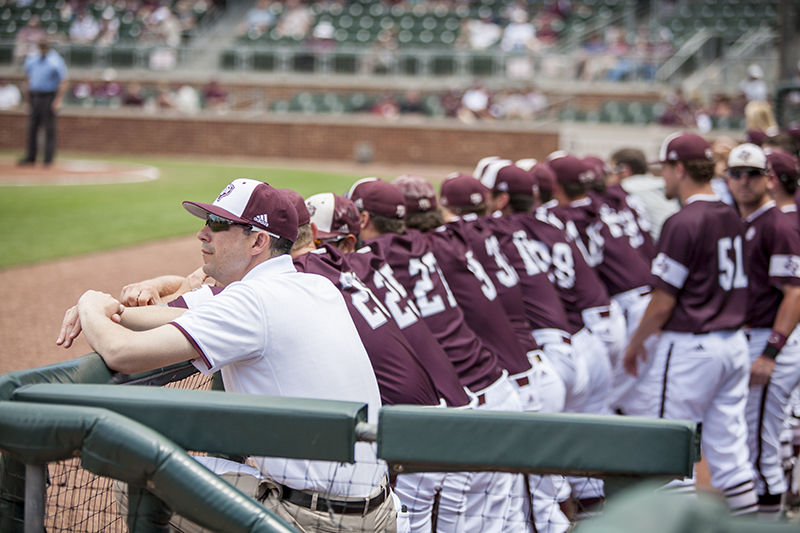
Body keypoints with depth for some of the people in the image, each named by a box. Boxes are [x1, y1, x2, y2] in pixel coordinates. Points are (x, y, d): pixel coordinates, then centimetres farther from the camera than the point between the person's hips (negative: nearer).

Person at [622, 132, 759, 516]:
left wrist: (635, 343, -2)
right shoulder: (732, 218, 9)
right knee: (728, 445, 11)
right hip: (734, 341, 8)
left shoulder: (684, 222, -15)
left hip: (690, 346, -8)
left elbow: (664, 300, -15)